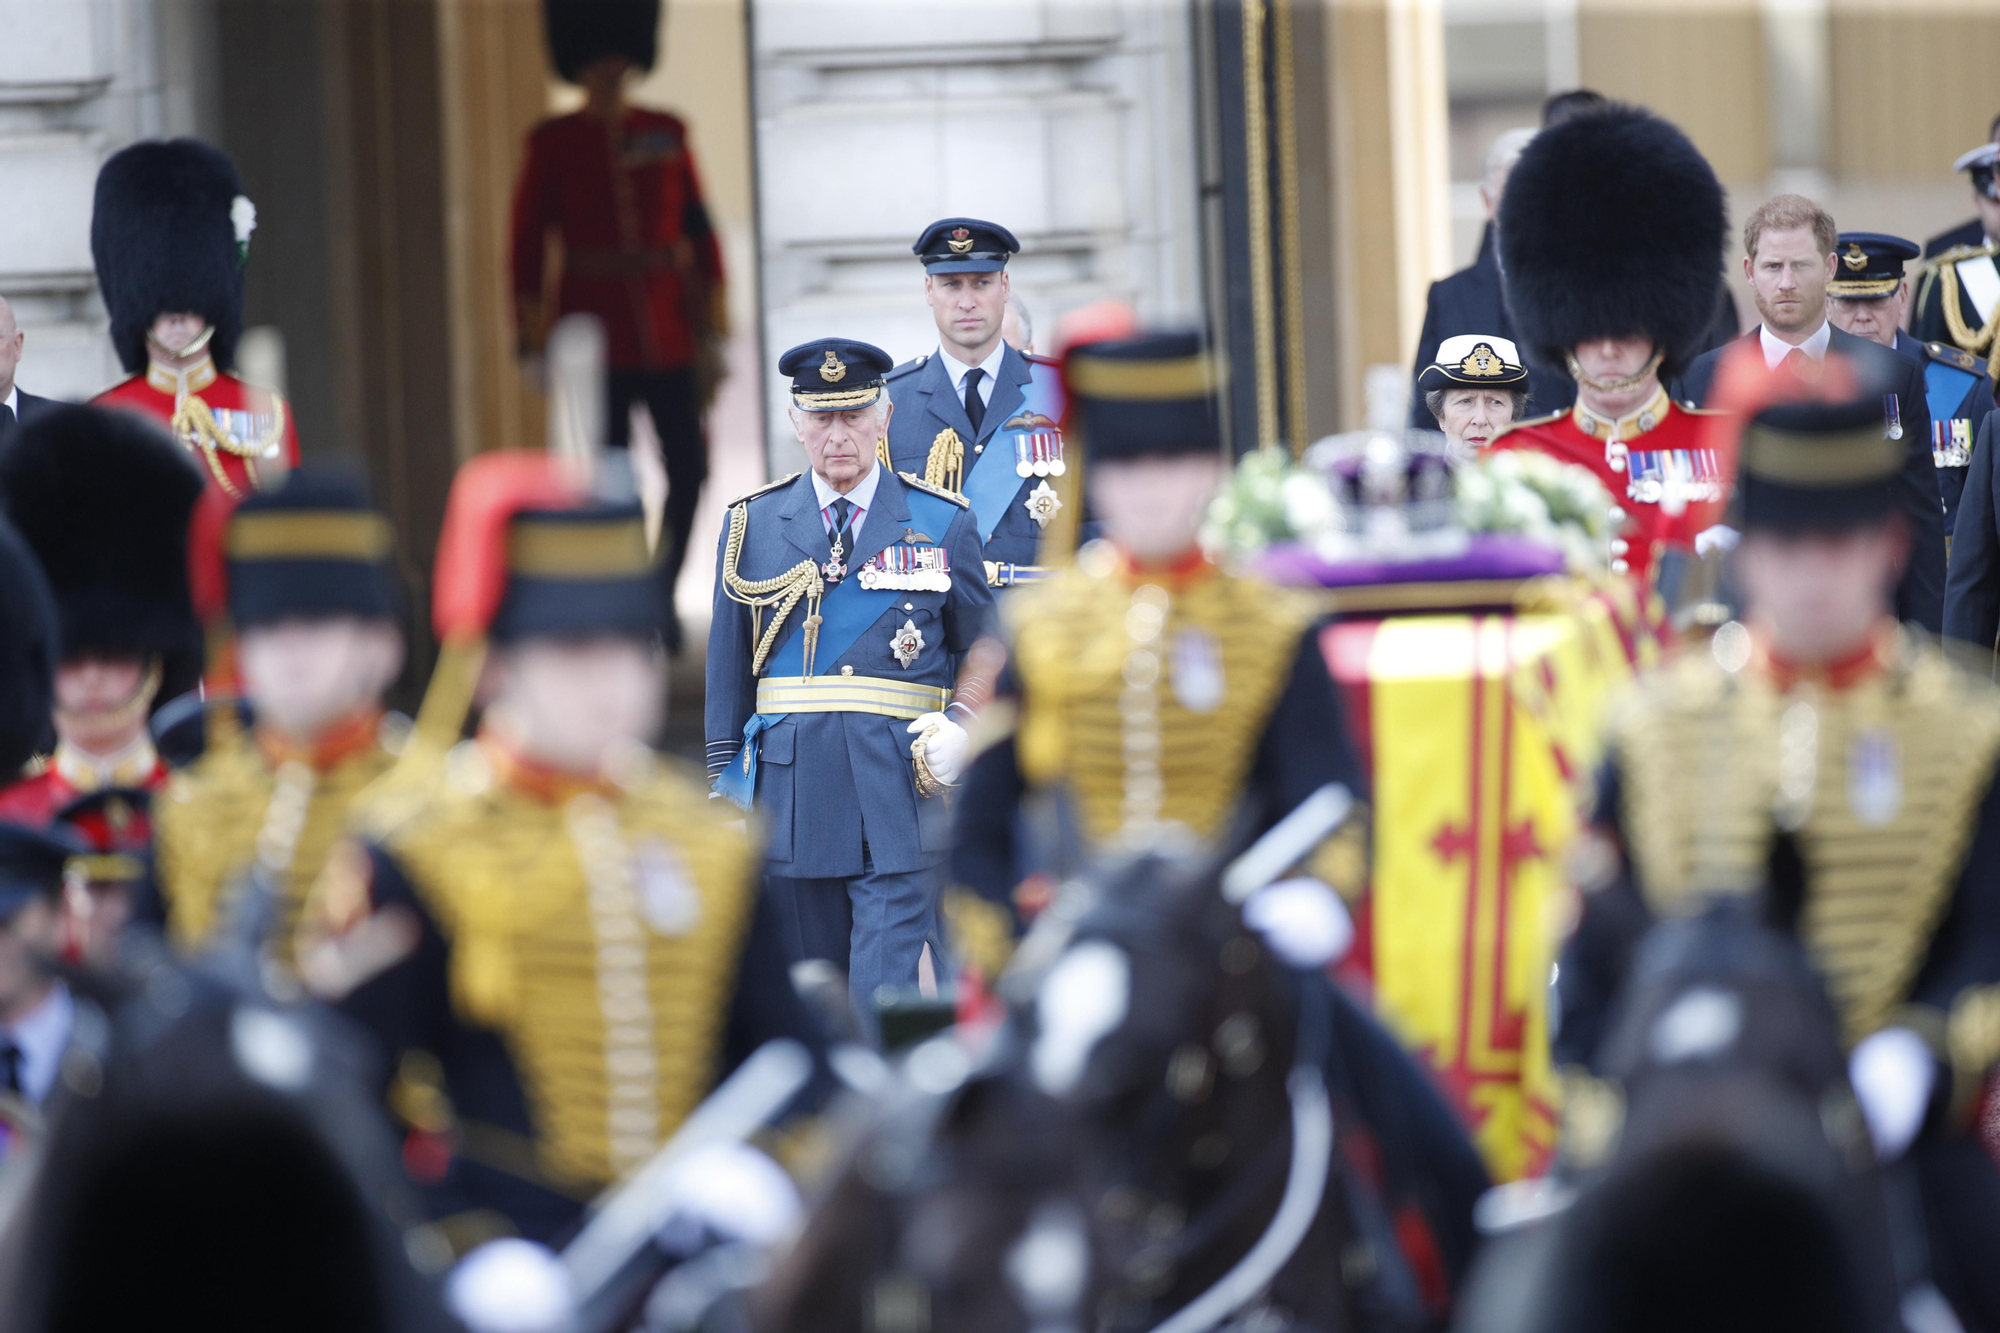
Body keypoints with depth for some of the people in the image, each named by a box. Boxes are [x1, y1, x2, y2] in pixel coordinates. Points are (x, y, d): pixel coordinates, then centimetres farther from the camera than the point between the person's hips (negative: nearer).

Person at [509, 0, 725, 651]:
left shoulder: (667, 134, 7)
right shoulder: (552, 144, 0)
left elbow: (699, 230, 8)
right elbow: (528, 243, 1)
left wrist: (712, 328, 4)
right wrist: (533, 338, -4)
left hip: (667, 328, 2)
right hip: (594, 333, -2)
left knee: (689, 467, -2)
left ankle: (662, 595, 16)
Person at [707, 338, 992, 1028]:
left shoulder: (943, 522, 6)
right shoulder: (752, 524, 9)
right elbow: (728, 667, 11)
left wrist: (962, 730, -4)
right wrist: (724, 785, 8)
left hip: (904, 791, -2)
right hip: (792, 797, 2)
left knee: (884, 994, -12)